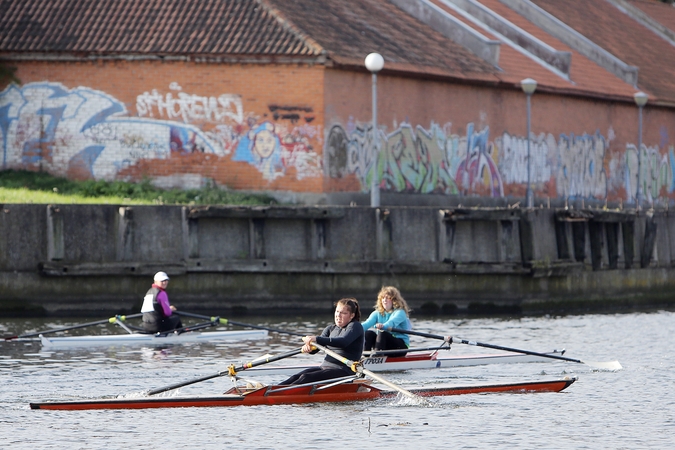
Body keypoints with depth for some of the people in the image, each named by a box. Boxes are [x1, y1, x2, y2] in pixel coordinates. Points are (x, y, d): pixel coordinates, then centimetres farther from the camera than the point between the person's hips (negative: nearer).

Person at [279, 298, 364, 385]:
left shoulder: (356, 326, -3)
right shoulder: (330, 329, 19)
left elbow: (343, 342, -24)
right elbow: (315, 348, 5)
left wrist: (316, 339, -31)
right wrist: (308, 347, -22)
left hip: (345, 371, -7)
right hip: (325, 366, 7)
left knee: (306, 378, -29)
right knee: (296, 377, -20)